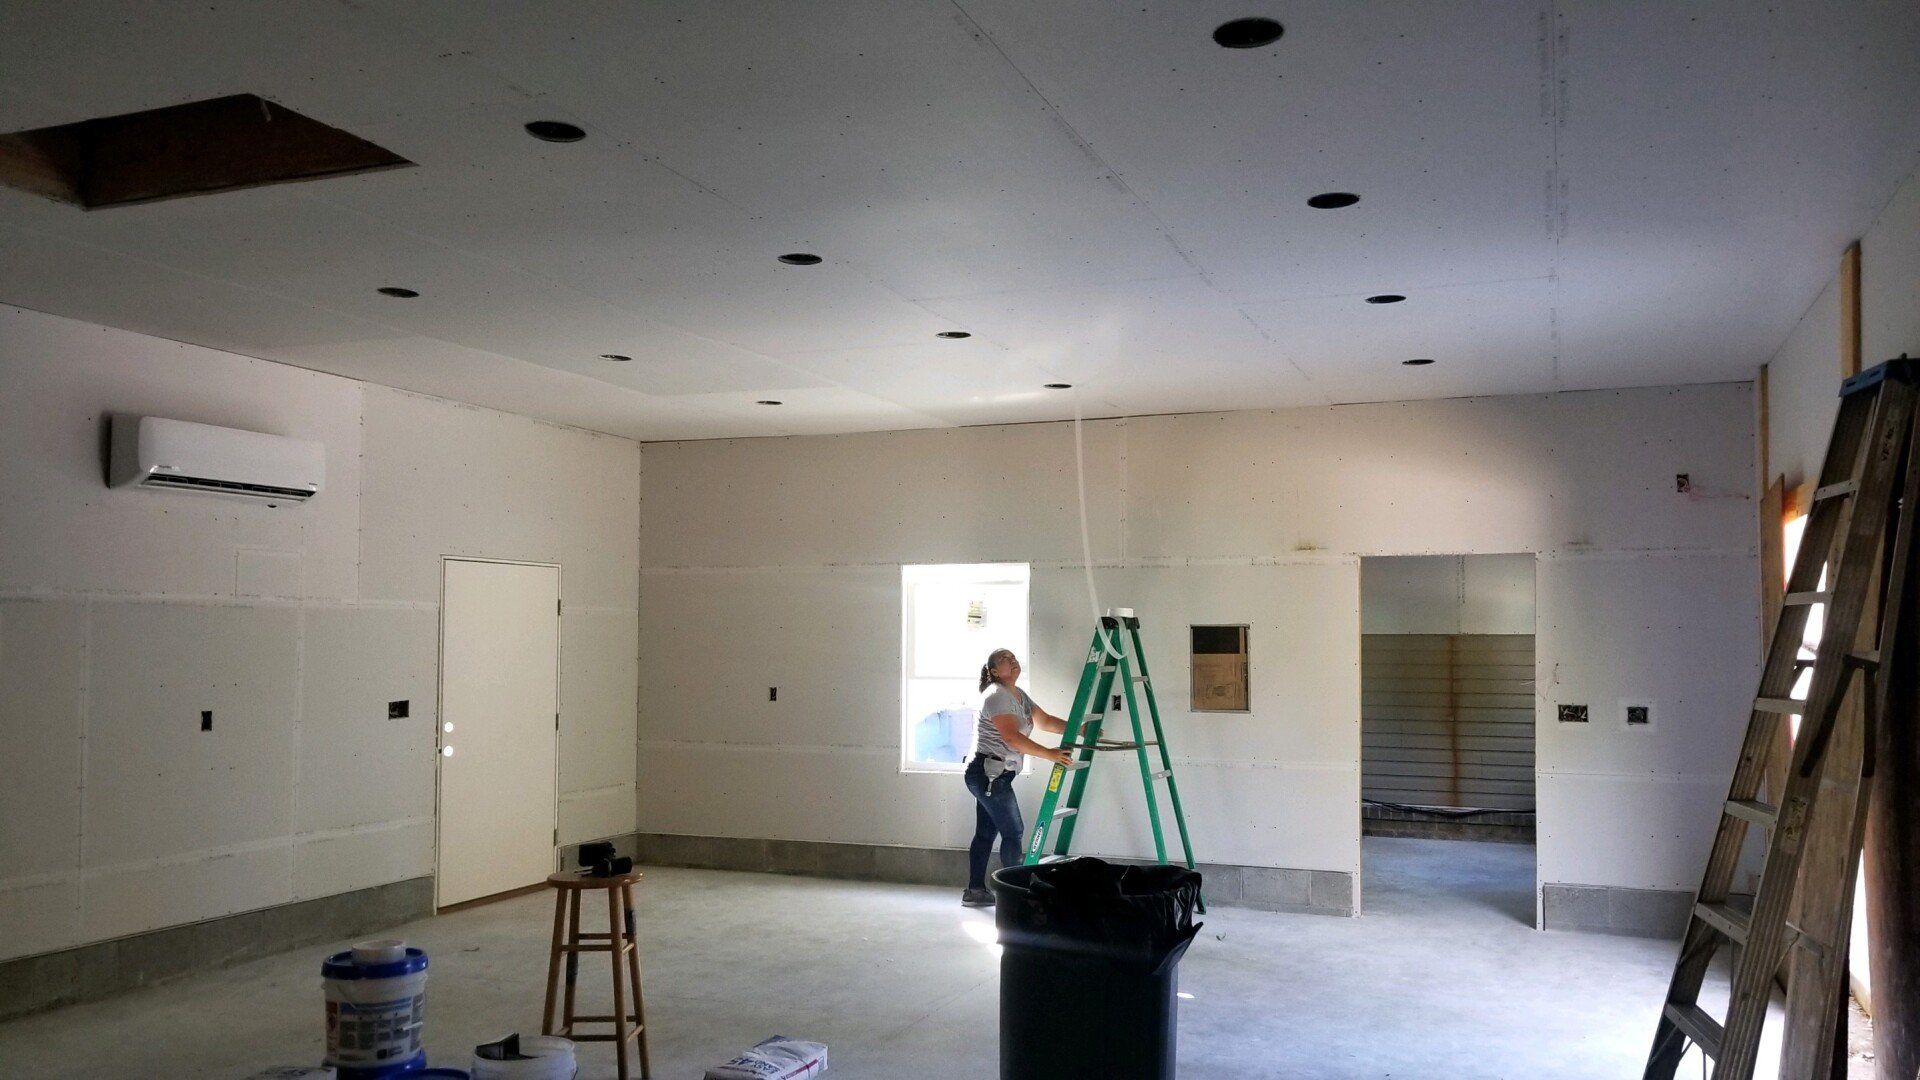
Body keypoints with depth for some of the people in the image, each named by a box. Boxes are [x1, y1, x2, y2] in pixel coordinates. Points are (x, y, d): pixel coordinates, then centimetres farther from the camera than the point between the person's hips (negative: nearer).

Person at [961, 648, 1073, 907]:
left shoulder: (1019, 695, 15)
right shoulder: (997, 696, -16)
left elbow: (1045, 720, 17)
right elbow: (1013, 738, -25)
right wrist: (1050, 754, -27)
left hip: (990, 776, 10)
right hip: (989, 774, -9)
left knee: (986, 832, 11)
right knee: (1013, 831, -6)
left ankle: (975, 891, 16)